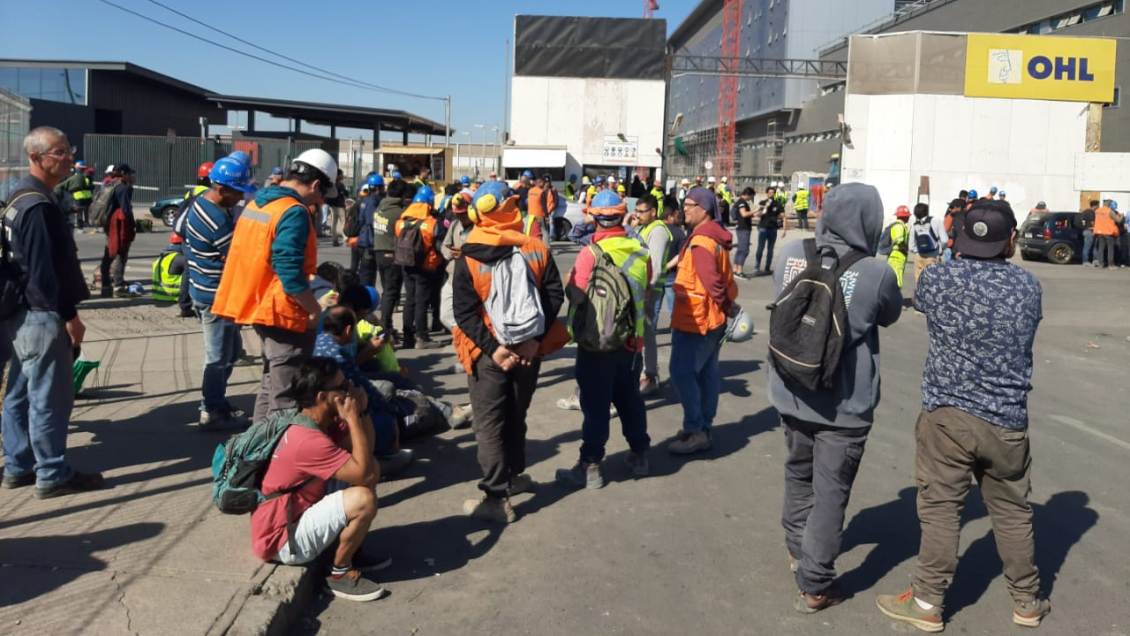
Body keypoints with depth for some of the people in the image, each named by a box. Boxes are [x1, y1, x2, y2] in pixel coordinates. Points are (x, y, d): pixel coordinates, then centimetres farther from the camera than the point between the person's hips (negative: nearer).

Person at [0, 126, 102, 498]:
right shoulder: (38, 205, -19)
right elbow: (44, 269, -22)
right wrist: (69, 315, -16)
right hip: (40, 316, -10)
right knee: (50, 397, -2)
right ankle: (53, 476, 5)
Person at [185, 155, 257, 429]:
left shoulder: (200, 202, 6)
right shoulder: (219, 221, -25)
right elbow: (234, 261, -19)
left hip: (203, 289, 10)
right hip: (217, 295, -10)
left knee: (231, 348, 21)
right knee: (220, 357, 2)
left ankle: (214, 401, 31)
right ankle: (212, 413, 13)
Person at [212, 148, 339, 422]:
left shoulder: (258, 202, 10)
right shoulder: (294, 213, -18)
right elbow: (291, 275, -24)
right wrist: (317, 311, -17)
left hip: (258, 305, 9)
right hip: (283, 312, -9)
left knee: (271, 383, 23)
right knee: (286, 396, 0)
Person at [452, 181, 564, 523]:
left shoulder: (468, 259, -10)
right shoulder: (537, 250, -4)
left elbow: (465, 312, -16)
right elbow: (555, 295, -9)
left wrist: (493, 348, -17)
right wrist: (535, 337, -11)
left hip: (488, 352, -3)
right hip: (529, 350, 3)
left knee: (489, 423, 5)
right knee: (516, 416, 21)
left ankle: (497, 497, 3)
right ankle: (513, 476, 35)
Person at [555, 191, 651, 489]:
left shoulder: (591, 253, -18)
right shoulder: (641, 251, -2)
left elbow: (575, 295, -20)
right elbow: (646, 294, 8)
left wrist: (570, 282, 0)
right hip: (632, 340, 5)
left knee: (596, 404, 3)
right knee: (629, 398, 19)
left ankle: (591, 466, 9)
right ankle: (639, 454, 31)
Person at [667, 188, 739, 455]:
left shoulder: (701, 241, -20)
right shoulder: (714, 237, 13)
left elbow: (712, 282, -24)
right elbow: (724, 278, 15)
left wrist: (729, 308, -13)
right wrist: (730, 306, 11)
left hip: (694, 320, -10)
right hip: (711, 319, 10)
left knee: (683, 373, -6)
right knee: (707, 373, 13)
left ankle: (694, 432, -4)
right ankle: (703, 427, 21)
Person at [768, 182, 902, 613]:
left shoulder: (791, 254, -7)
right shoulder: (876, 272, -16)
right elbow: (890, 316, 4)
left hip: (791, 393, 4)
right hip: (845, 403, -4)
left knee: (799, 474, 25)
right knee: (830, 493, 9)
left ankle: (797, 549, 45)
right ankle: (815, 586, 18)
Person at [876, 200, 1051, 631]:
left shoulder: (937, 279, -8)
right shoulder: (1029, 286, 0)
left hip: (948, 414, -3)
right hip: (1007, 419, 3)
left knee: (940, 508, 5)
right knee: (1012, 512, 16)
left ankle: (927, 604, 13)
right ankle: (1027, 603, 31)